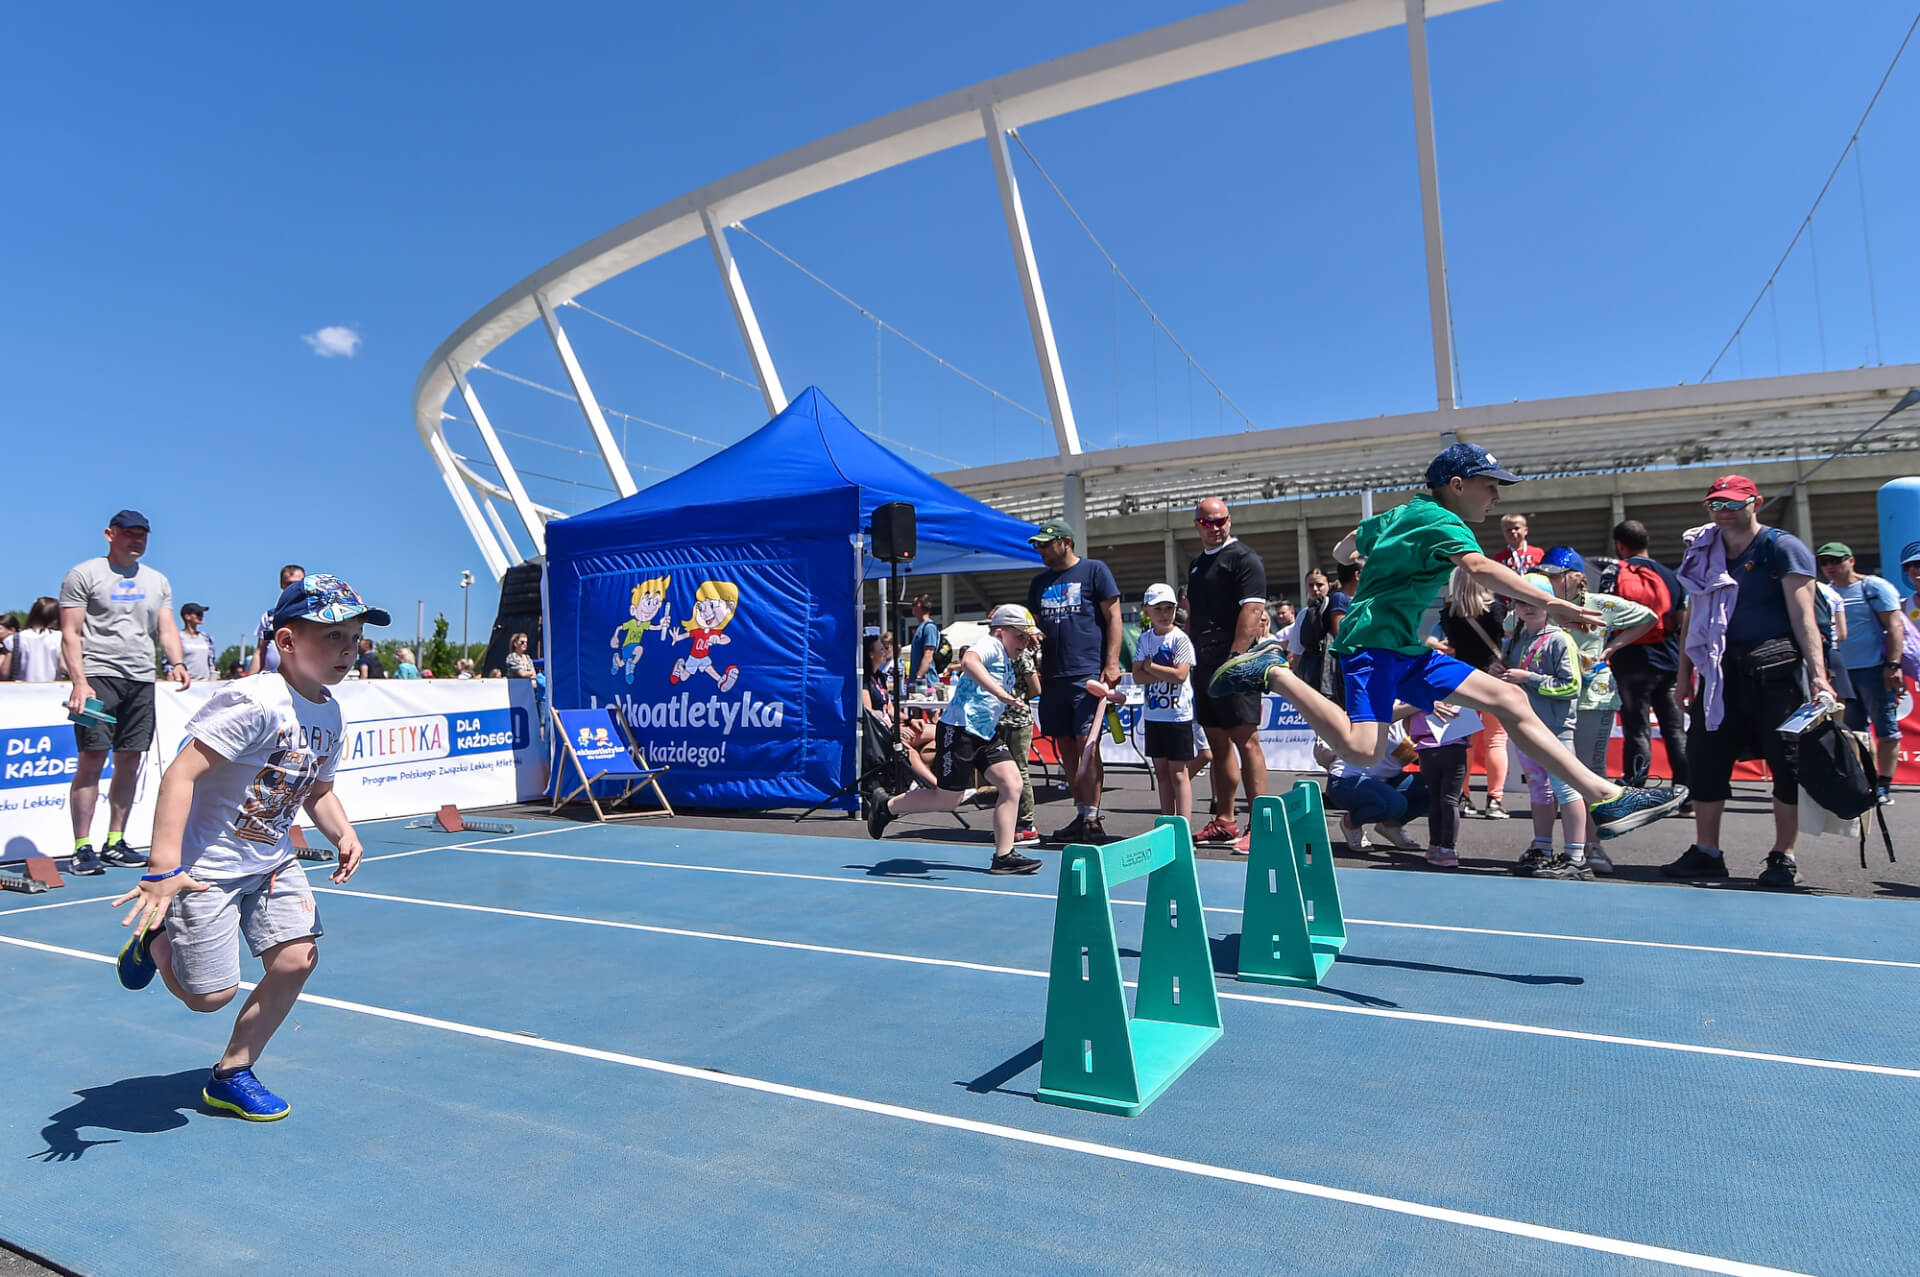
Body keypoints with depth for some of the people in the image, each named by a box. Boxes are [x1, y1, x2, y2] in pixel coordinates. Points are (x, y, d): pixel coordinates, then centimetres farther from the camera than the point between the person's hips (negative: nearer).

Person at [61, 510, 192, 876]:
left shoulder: (158, 581, 16)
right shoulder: (84, 575, 1)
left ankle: (115, 843, 15)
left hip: (142, 681, 5)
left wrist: (177, 663, -5)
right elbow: (70, 634, -4)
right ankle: (82, 848, -3)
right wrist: (79, 681, -15)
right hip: (98, 677, -5)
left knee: (130, 761, 6)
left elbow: (167, 630, 14)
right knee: (92, 759, -8)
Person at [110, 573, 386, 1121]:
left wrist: (344, 835, -6)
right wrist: (164, 868, -33)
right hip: (205, 866, -7)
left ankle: (231, 1075, 17)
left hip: (272, 862, 7)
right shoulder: (255, 702, -26)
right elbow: (180, 775, -29)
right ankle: (155, 940, 32)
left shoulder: (330, 712, 0)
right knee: (210, 994, -1)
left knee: (296, 958, -5)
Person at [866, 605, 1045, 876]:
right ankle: (887, 806, 19)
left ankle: (1003, 856, -1)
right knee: (949, 799, -3)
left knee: (1012, 784, -6)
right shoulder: (990, 645, -11)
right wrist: (998, 691, -44)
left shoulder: (1007, 660, 19)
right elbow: (968, 661, -36)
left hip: (985, 735, 9)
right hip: (959, 730, -9)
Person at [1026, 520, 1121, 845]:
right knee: (1066, 745, 8)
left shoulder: (1094, 571, 2)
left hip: (1088, 673, -6)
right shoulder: (1039, 582, 19)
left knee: (1086, 743, -10)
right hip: (1053, 675, 6)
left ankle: (1092, 819, -6)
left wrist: (1112, 663, -11)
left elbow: (1113, 617, -2)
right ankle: (1080, 814, 17)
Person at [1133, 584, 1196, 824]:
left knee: (1178, 773, -4)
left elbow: (1180, 675, -19)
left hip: (1178, 714, -5)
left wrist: (1150, 666, -9)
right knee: (1161, 771, 11)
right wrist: (1165, 674, -14)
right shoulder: (1145, 639, 6)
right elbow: (1137, 676, -2)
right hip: (1153, 714, 5)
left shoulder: (1181, 639, -8)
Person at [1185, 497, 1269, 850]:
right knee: (1218, 742, 12)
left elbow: (1252, 610, -15)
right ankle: (1224, 822, 19)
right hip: (1204, 664, 8)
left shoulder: (1243, 558, -6)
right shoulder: (1196, 563, 19)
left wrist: (1233, 658, -21)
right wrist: (1191, 655, 15)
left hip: (1233, 664, -8)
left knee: (1245, 741, -9)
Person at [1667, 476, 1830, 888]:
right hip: (1721, 669, 5)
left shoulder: (1782, 547, -3)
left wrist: (1818, 673, -19)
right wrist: (1684, 672, 15)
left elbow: (1803, 616, -10)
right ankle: (1706, 853, 13)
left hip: (1775, 668, -5)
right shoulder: (1703, 551, 12)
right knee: (1705, 757, 4)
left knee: (1786, 761, 1)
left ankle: (1783, 857, 10)